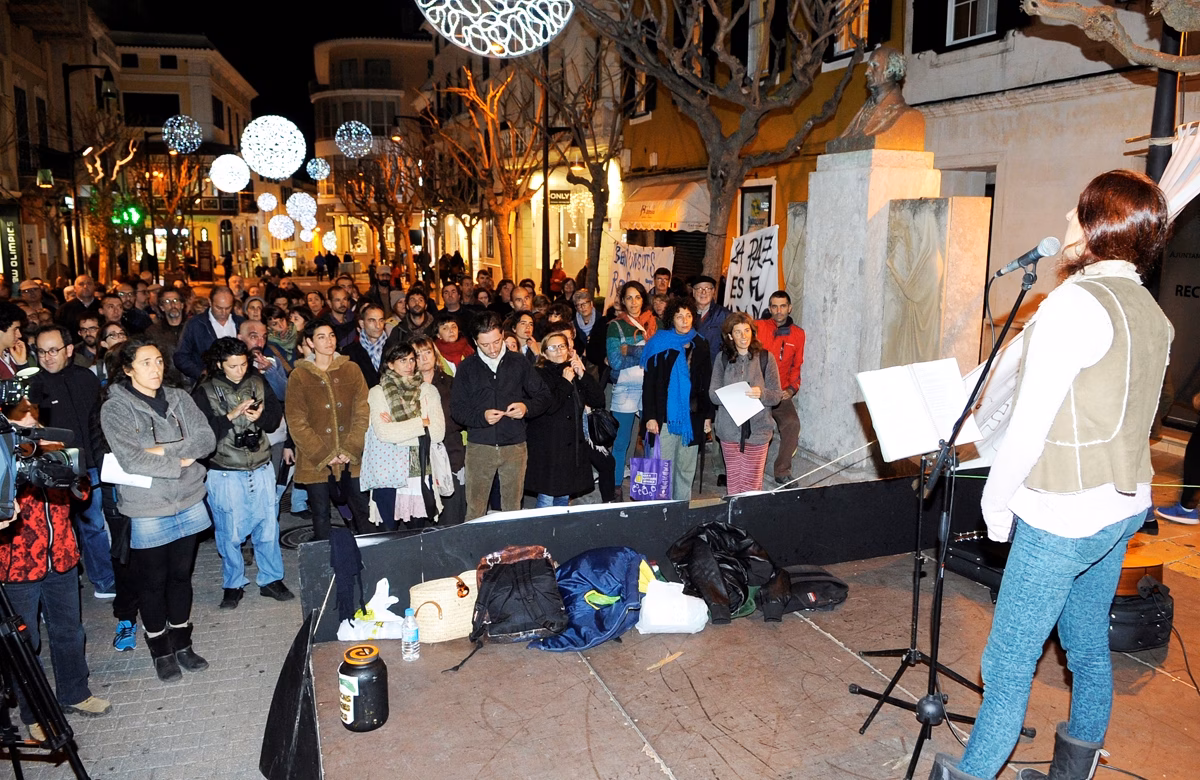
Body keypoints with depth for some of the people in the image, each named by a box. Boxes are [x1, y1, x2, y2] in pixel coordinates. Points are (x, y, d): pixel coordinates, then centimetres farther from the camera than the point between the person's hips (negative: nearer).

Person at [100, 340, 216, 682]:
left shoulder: (178, 398, 4)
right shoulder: (115, 409, -9)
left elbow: (207, 438, -4)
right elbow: (131, 460, -19)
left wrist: (165, 450, -15)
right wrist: (180, 462, -13)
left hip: (189, 502, 4)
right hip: (147, 510, -4)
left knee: (182, 575, 16)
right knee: (153, 582, 10)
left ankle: (182, 644, 32)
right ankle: (161, 650, 28)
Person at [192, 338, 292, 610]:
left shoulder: (257, 382, 3)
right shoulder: (205, 391, -6)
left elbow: (276, 414, 6)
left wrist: (260, 416, -14)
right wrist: (232, 415, -22)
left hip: (261, 469, 3)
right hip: (225, 474, -3)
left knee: (268, 526, 9)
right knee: (230, 533, 7)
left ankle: (271, 579, 26)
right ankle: (233, 585, 25)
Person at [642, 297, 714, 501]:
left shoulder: (700, 345, 9)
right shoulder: (660, 344, 0)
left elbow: (707, 384, 12)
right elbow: (648, 384, -2)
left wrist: (708, 415, 6)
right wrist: (650, 416, -9)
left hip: (692, 417, 3)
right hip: (665, 416, -3)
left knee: (687, 469, 10)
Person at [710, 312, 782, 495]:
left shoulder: (765, 358, 2)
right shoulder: (722, 358, 5)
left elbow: (777, 395, 0)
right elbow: (713, 393, -1)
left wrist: (761, 393, -22)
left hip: (757, 430, -1)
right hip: (729, 430, 1)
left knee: (752, 484, -1)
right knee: (733, 481, 7)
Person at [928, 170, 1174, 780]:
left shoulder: (1076, 301, -20)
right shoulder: (1152, 312, 7)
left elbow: (1030, 425, -20)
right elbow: (1114, 415, 13)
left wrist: (996, 501, -7)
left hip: (1062, 518, -9)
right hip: (1124, 507, 9)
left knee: (1009, 661, 1)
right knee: (1088, 644, 21)